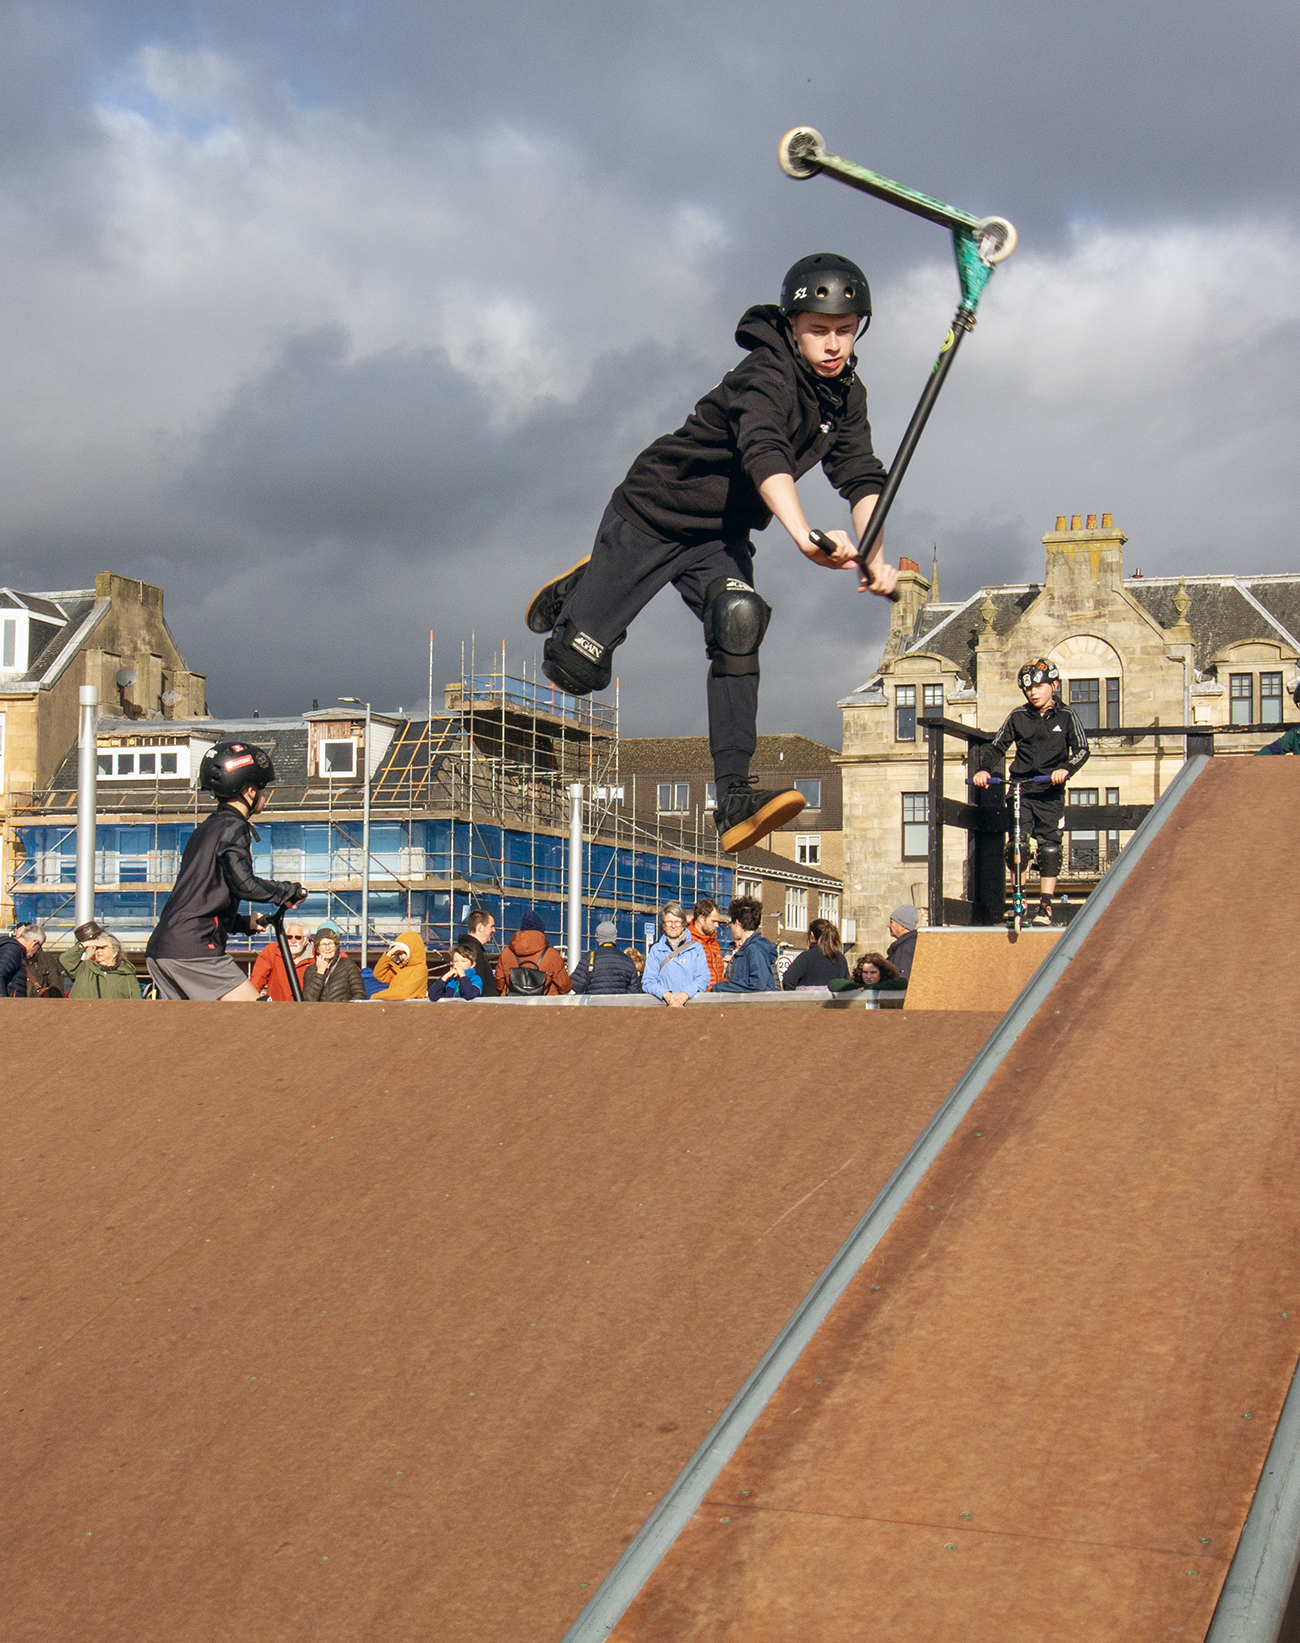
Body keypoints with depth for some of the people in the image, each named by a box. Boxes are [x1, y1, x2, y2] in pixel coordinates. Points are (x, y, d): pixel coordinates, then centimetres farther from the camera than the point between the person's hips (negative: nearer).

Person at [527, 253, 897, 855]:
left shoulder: (846, 395, -2)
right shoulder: (767, 374, -26)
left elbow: (861, 478, -9)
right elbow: (765, 456, -43)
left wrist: (874, 556, -29)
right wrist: (804, 535, -61)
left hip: (721, 538, 5)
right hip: (652, 516, -5)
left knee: (739, 621, -27)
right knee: (575, 669, -3)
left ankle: (733, 796, -29)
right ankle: (578, 591, 34)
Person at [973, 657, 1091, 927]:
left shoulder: (1066, 716, 2)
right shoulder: (1018, 716, 6)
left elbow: (1081, 750, -4)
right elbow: (997, 747, 8)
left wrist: (1065, 769, -23)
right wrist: (983, 770, -10)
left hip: (1050, 791, -1)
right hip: (1020, 788, 1)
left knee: (1049, 847, -4)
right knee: (1017, 844, -10)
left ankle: (1045, 907, 1)